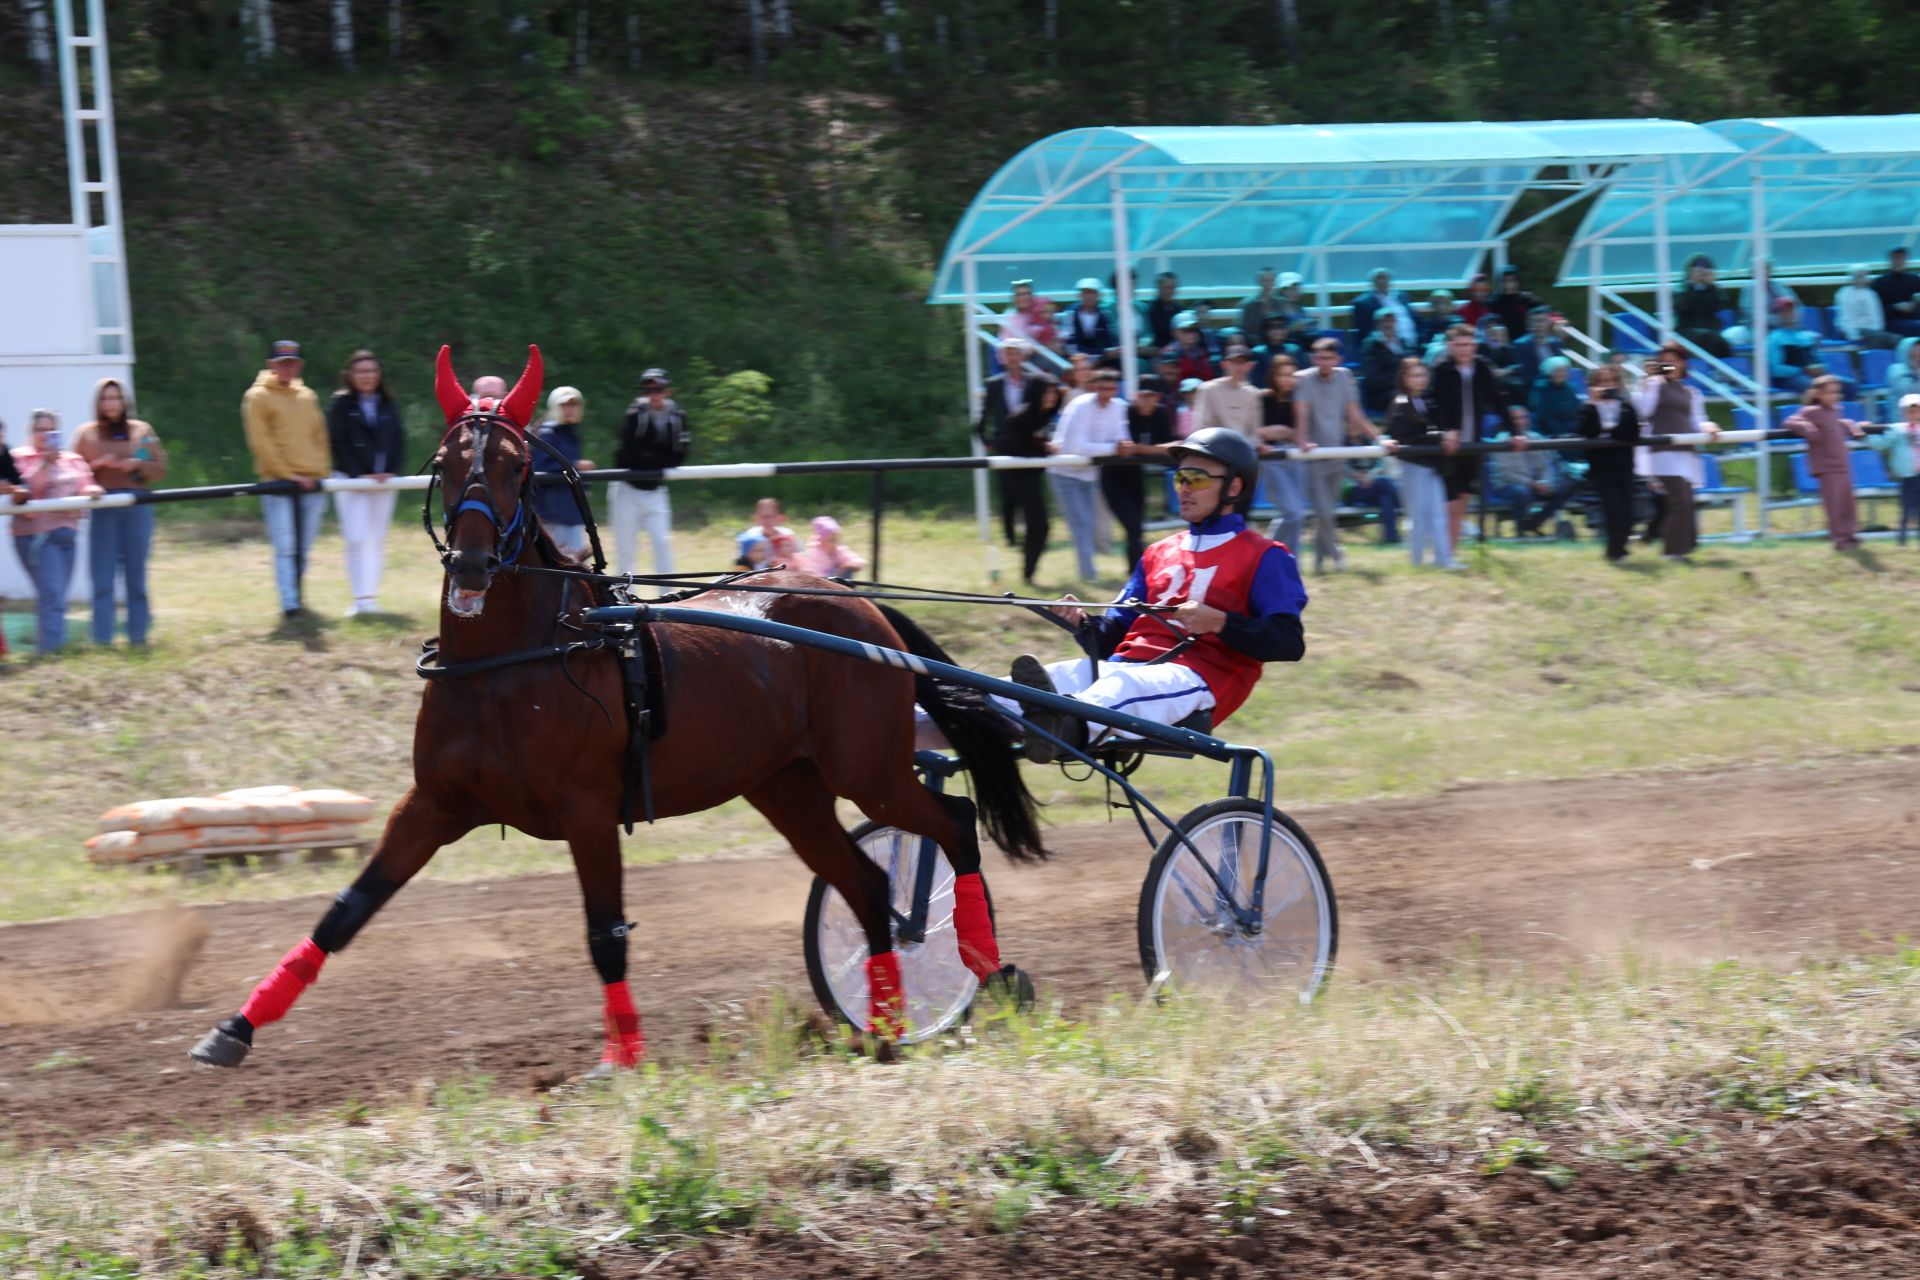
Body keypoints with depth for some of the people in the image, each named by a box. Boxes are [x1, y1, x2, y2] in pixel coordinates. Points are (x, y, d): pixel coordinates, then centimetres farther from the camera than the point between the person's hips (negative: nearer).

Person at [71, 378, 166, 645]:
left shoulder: (142, 431, 11)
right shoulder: (86, 434, 9)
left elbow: (160, 469, 9)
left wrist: (138, 465, -9)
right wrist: (98, 465, -12)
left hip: (137, 506, 1)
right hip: (103, 509, -1)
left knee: (135, 573, 4)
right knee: (102, 576, -5)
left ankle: (138, 635, 11)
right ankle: (102, 639, -4)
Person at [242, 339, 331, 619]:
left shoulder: (307, 396, 15)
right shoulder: (258, 397, -2)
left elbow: (319, 437, 19)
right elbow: (260, 441, -9)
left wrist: (320, 472, 5)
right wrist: (288, 474, -13)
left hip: (310, 484, 5)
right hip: (278, 484, -5)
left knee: (303, 549, 8)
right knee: (285, 548, -10)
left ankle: (296, 595, 22)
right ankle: (290, 604, -11)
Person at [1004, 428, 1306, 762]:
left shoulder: (1264, 558, 10)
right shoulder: (1159, 553, 31)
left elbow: (1289, 642, -4)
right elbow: (1116, 632, 24)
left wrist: (1219, 622, -18)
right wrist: (1084, 624, 1)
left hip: (1196, 679, -6)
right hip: (1126, 665, 6)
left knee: (1122, 686, -40)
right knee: (1066, 674, -26)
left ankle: (1066, 727, -72)